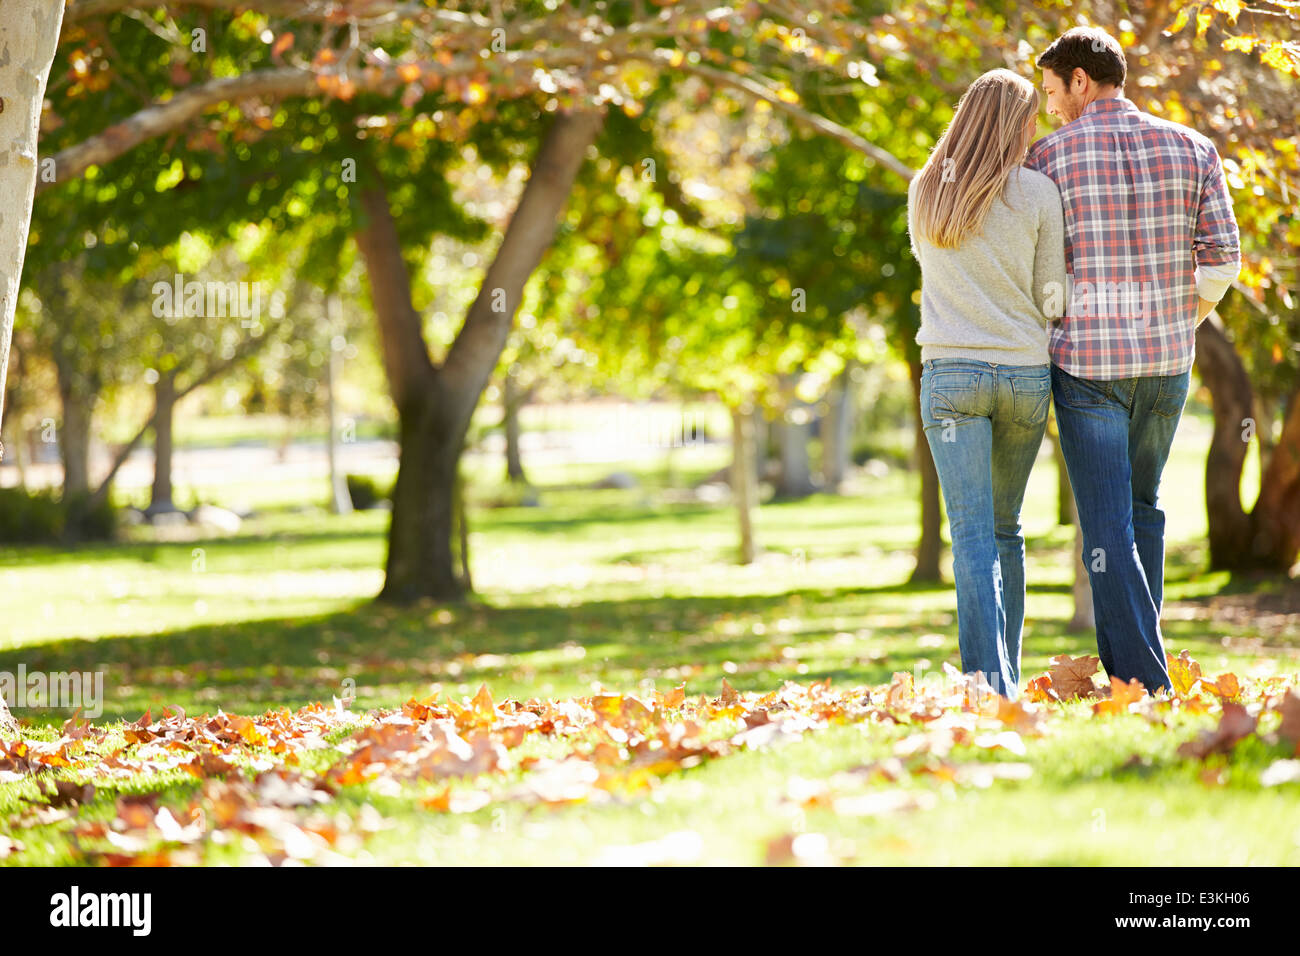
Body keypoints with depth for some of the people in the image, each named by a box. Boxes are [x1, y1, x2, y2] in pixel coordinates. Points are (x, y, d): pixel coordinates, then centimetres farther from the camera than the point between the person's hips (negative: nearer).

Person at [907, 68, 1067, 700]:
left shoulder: (925, 190, 6)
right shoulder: (1038, 194, -2)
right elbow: (1051, 293, 2)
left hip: (951, 370, 0)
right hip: (1025, 371, 0)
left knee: (974, 534, -5)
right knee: (1005, 530, 15)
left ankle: (989, 680, -18)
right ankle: (1006, 675, 18)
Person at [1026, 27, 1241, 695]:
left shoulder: (1048, 157, -5)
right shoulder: (1191, 148, 3)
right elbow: (1222, 259, 0)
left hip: (1085, 363, -4)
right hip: (1167, 364, 4)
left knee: (1107, 530, -2)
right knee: (1141, 507, 23)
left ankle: (1141, 683, -8)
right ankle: (1137, 655, 23)